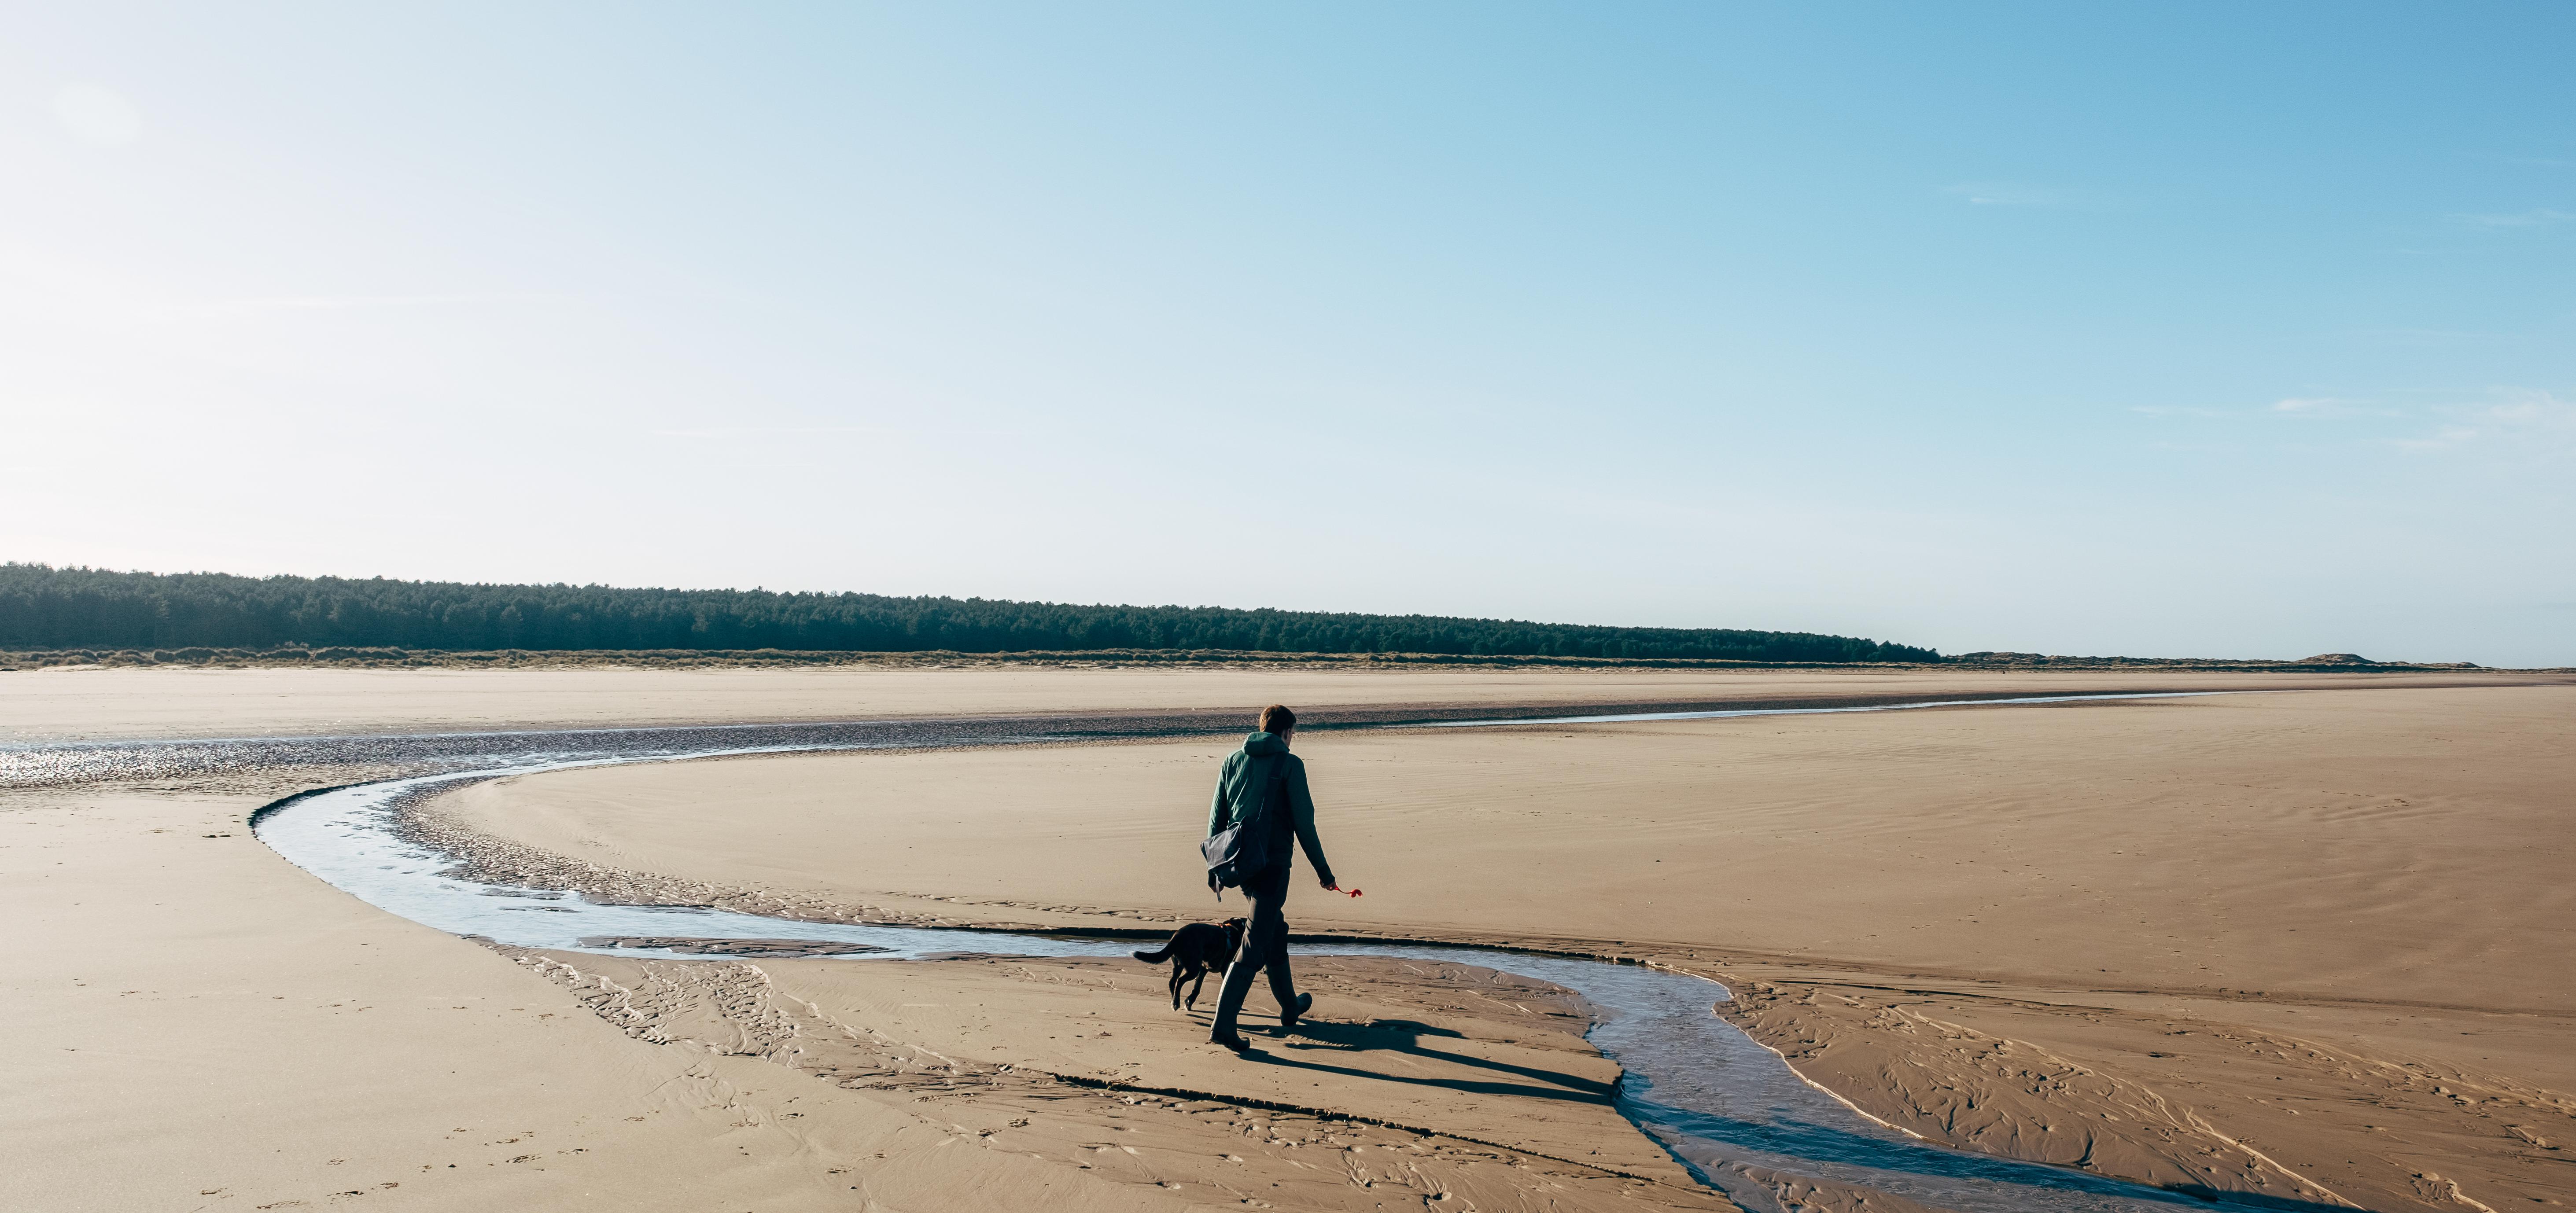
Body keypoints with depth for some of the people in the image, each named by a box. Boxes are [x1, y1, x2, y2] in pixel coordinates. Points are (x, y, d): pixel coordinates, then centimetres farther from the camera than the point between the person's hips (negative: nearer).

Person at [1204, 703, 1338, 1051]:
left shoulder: (1233, 761, 10)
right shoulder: (1289, 764, -6)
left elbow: (1217, 818, 11)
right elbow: (1304, 822, -7)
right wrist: (1322, 869, 1)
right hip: (1272, 863, -7)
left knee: (1275, 930, 24)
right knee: (1255, 944, -5)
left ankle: (1290, 1006, 38)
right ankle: (1223, 1023, -12)